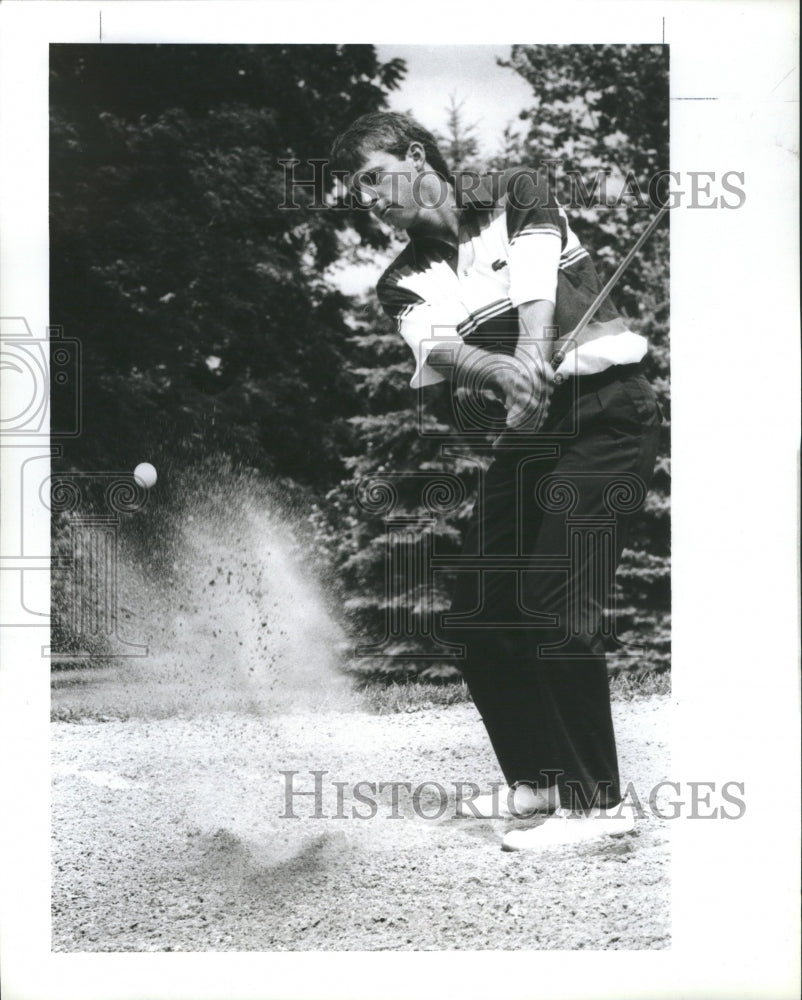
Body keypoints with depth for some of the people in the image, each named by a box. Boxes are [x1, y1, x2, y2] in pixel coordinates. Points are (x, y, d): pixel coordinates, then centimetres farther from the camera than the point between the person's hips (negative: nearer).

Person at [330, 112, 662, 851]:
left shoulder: (518, 195, 3)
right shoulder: (405, 283, 11)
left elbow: (536, 290, -14)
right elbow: (437, 347, -10)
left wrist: (533, 360, -33)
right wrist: (504, 372, -32)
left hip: (605, 409, -6)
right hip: (526, 430, 6)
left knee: (558, 612, -16)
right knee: (477, 617, 4)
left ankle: (599, 802, -5)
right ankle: (539, 779, 21)